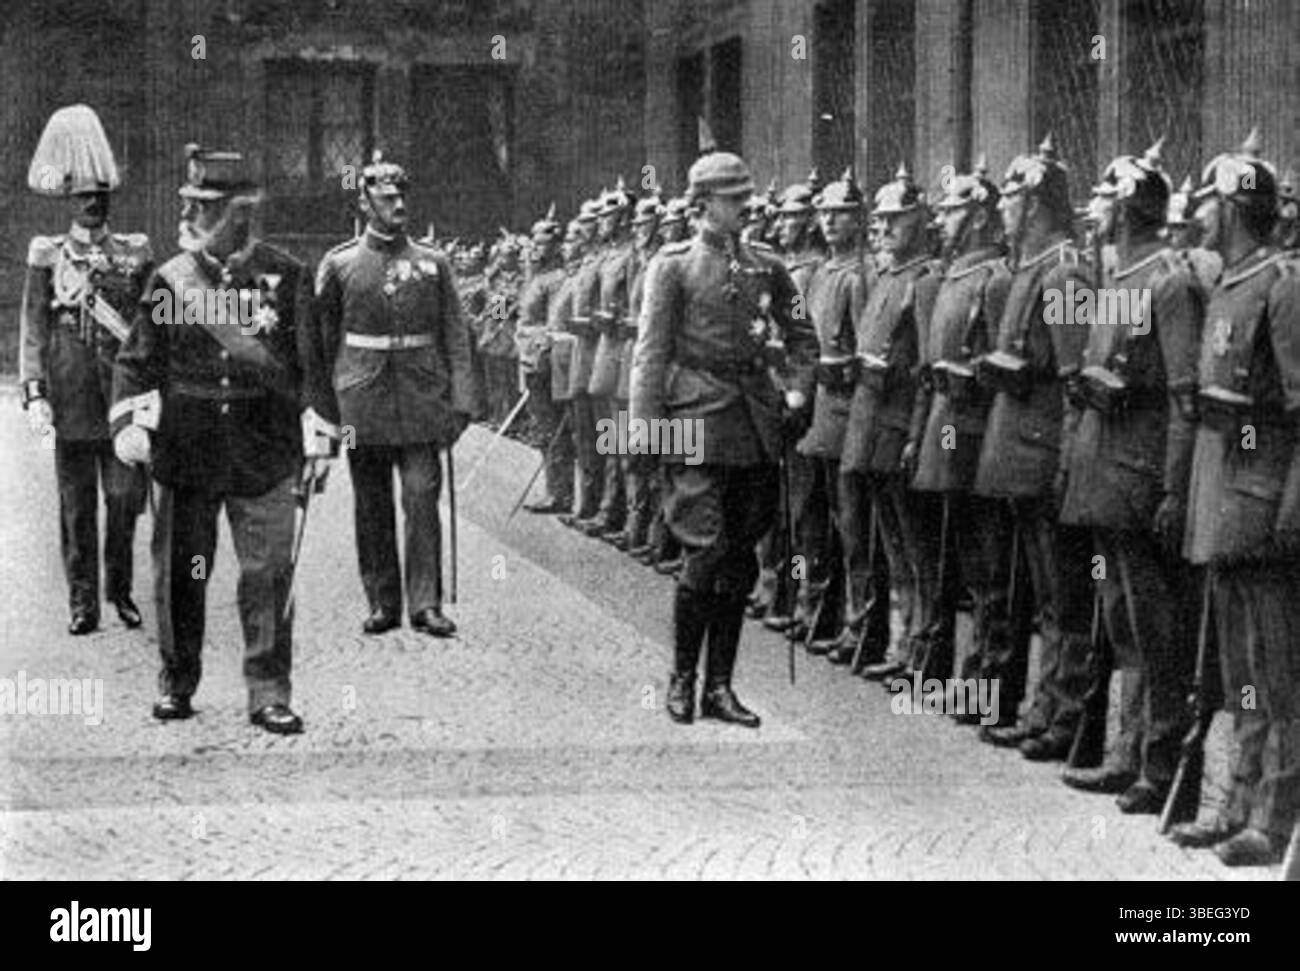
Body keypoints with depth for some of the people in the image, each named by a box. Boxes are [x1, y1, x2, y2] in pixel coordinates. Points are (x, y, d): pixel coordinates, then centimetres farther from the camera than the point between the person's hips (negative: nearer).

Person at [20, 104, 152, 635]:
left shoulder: (135, 253, 8)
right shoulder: (47, 256, 4)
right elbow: (33, 328, 0)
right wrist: (34, 393, -10)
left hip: (127, 395, 1)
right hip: (72, 401, -1)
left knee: (127, 499, -1)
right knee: (77, 507, 4)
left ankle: (121, 590, 16)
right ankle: (82, 601, 11)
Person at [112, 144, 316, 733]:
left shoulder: (287, 278, 0)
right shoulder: (169, 281, 3)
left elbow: (314, 366, 5)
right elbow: (136, 362, 7)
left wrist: (315, 441, 0)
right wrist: (129, 425, -7)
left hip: (266, 455, -1)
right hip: (186, 452, 1)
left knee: (268, 575, -2)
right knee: (180, 573, 8)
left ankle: (269, 694, 6)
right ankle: (176, 685, 22)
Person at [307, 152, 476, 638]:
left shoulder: (432, 264, 7)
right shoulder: (339, 264, 4)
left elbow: (455, 336, 6)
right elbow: (320, 340, 7)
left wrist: (461, 399, -2)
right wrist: (325, 403, 4)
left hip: (421, 402, 0)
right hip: (363, 403, 0)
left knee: (422, 497, -8)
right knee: (371, 508, 6)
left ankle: (426, 603, -4)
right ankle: (382, 603, 15)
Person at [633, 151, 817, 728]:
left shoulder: (766, 268, 11)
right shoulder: (674, 265, -1)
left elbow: (801, 337, 23)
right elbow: (650, 353, -3)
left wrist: (797, 392, 10)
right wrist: (648, 429, -8)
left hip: (756, 422, 5)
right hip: (697, 421, -5)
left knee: (741, 561, 6)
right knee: (707, 552, -11)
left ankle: (719, 686, 14)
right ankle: (682, 678, 6)